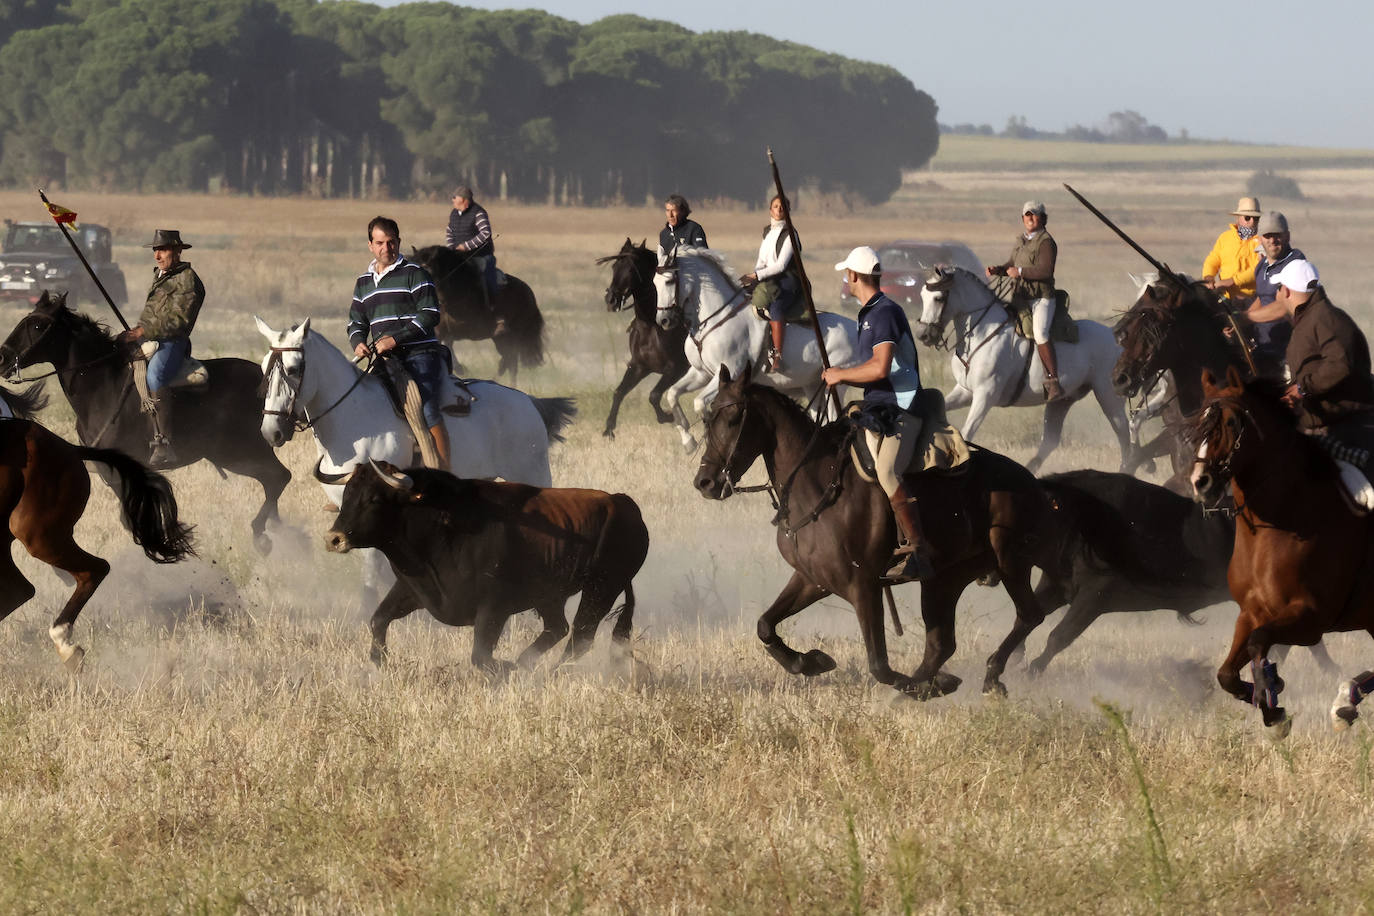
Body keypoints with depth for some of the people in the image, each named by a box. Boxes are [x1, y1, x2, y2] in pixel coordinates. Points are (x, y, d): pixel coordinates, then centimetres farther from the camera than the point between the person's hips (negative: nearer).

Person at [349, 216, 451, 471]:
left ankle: (445, 473, -29)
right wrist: (358, 342, 0)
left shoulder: (414, 274, 0)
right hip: (387, 361, 7)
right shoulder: (363, 283, 20)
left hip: (421, 354, -7)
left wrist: (395, 339, -16)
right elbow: (356, 322, 25)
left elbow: (430, 315, -8)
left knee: (425, 407, -26)